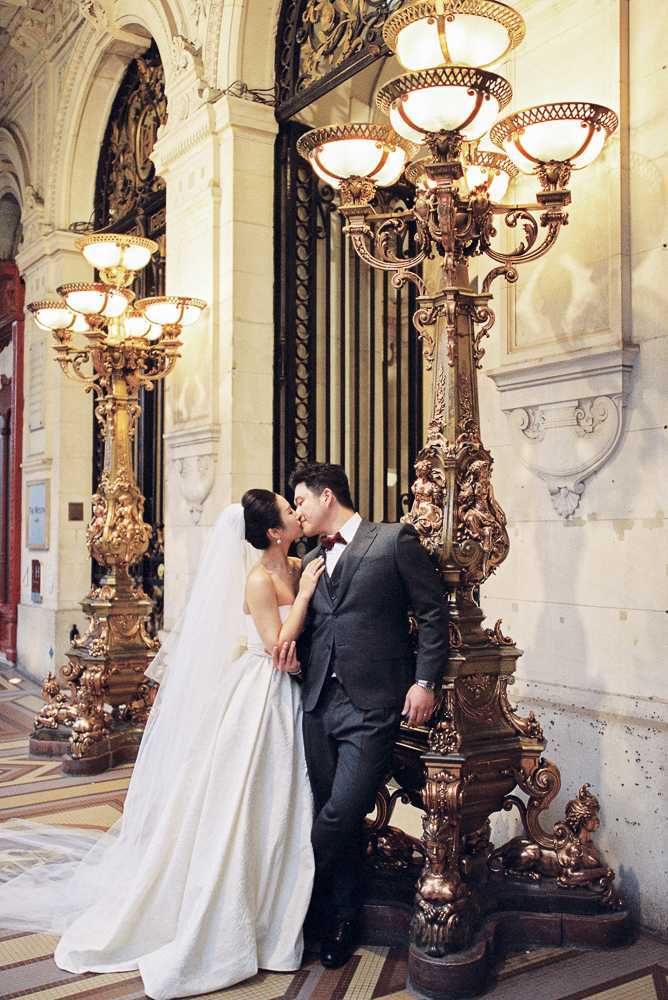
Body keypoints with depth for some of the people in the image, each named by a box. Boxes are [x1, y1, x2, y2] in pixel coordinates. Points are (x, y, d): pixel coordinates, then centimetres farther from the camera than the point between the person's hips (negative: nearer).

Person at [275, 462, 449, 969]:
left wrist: (425, 682, -9)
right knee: (336, 819, 10)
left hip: (372, 705, -5)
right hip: (319, 703, 6)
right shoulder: (311, 562, 16)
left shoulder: (395, 540, -2)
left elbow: (433, 612, -3)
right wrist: (290, 645, 0)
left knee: (340, 816, -9)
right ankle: (340, 919, 26)